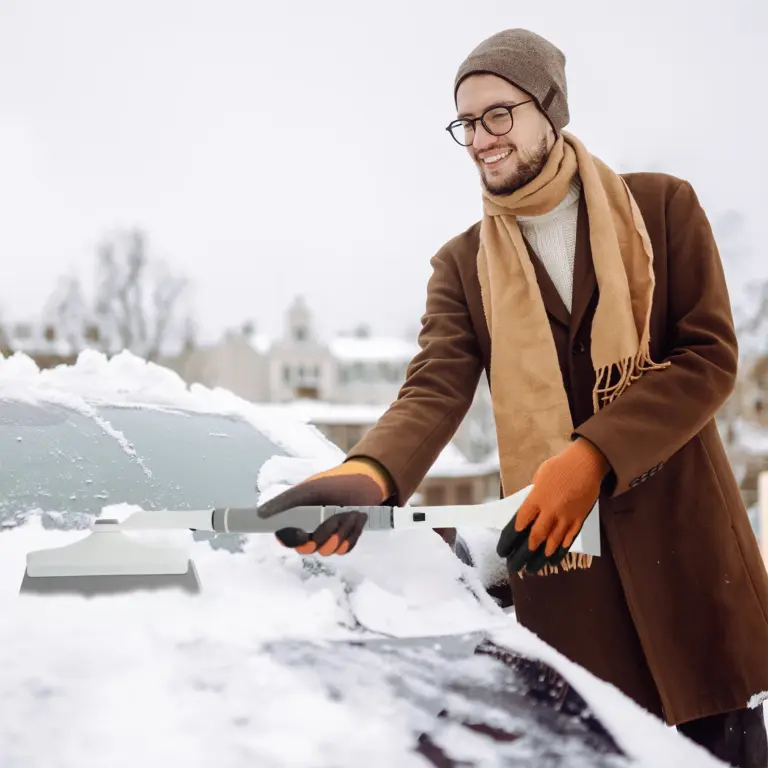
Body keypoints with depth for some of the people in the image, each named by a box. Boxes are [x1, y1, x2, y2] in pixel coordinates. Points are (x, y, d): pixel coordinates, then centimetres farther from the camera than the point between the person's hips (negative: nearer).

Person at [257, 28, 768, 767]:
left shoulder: (663, 207, 2)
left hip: (686, 535, 0)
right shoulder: (461, 265, 6)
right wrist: (367, 475, -31)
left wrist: (591, 457, -19)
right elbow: (434, 388, -9)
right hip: (559, 549, 1)